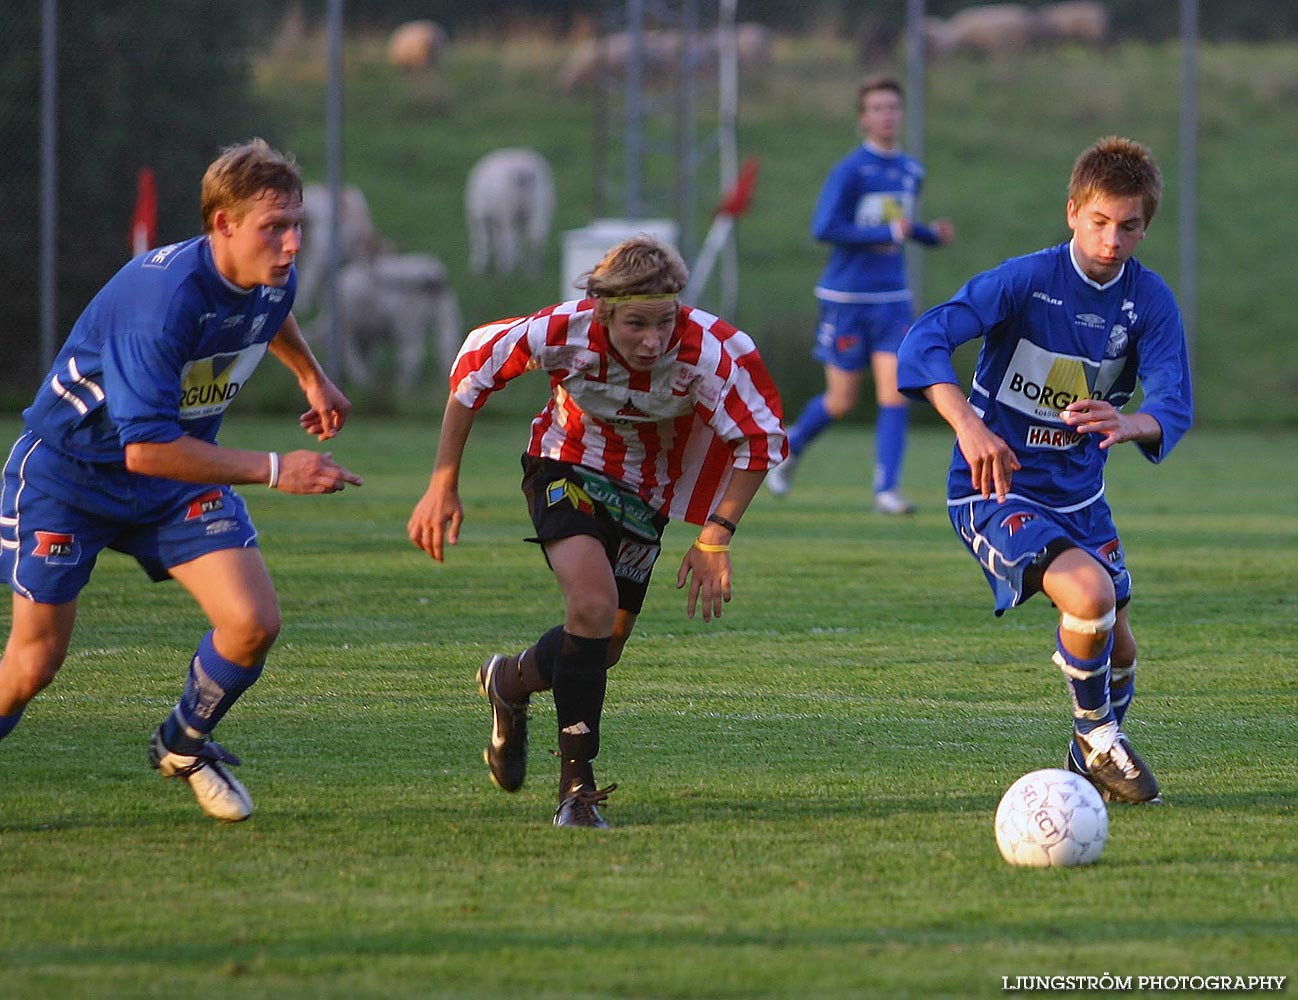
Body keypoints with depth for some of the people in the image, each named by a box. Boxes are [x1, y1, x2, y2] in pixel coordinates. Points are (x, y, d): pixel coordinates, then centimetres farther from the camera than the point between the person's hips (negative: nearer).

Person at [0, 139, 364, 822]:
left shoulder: (272, 280, -10)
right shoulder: (164, 297, -35)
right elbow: (147, 449, -36)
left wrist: (312, 377, 29)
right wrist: (274, 471, -34)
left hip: (180, 473, 6)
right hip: (68, 471, -6)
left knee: (253, 623, -12)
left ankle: (184, 744, 16)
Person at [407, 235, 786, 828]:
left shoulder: (704, 352, -33)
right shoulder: (566, 331, -32)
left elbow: (761, 442, -20)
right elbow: (476, 362, -14)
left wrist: (715, 537, -24)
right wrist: (442, 487, -11)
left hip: (645, 490, 3)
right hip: (566, 467, -2)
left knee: (603, 645, 7)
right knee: (594, 602, -26)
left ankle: (511, 682, 41)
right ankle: (576, 786, -16)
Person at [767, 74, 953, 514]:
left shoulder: (911, 172, 10)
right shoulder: (850, 170, -11)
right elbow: (824, 228, -19)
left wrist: (933, 234, 5)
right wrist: (888, 233, -19)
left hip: (893, 298, 5)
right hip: (846, 297, -5)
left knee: (894, 394, -9)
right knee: (842, 401, 3)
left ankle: (887, 489, -7)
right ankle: (791, 447, 32)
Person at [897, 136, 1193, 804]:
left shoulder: (1149, 301, -6)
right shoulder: (1026, 279, -18)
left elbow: (1174, 406, -16)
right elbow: (924, 341, -29)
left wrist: (1128, 424, -42)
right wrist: (969, 426, -46)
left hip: (1079, 491, 6)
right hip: (997, 490, -6)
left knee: (1116, 647, 10)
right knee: (1089, 594, -28)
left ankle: (1094, 757, 41)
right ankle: (1098, 736, -2)